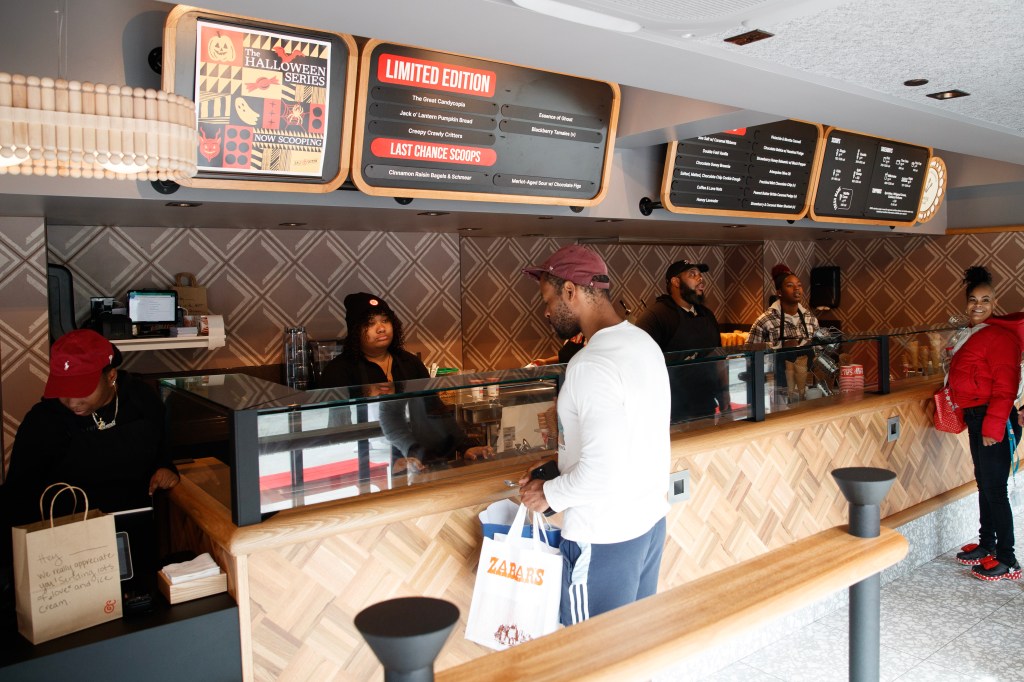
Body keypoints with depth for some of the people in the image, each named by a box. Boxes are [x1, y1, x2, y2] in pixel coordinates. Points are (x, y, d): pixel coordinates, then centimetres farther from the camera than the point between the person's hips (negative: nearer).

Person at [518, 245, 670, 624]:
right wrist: (557, 474, 13)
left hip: (604, 537, -9)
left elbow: (601, 471, -30)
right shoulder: (644, 343, 6)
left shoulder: (593, 365, -24)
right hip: (650, 520, 9)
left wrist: (549, 494, -12)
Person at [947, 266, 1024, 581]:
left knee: (994, 489, -5)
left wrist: (993, 426, -21)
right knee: (984, 485, 17)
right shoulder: (972, 334, 14)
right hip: (976, 417, 9)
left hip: (994, 420, -9)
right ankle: (986, 546, 30)